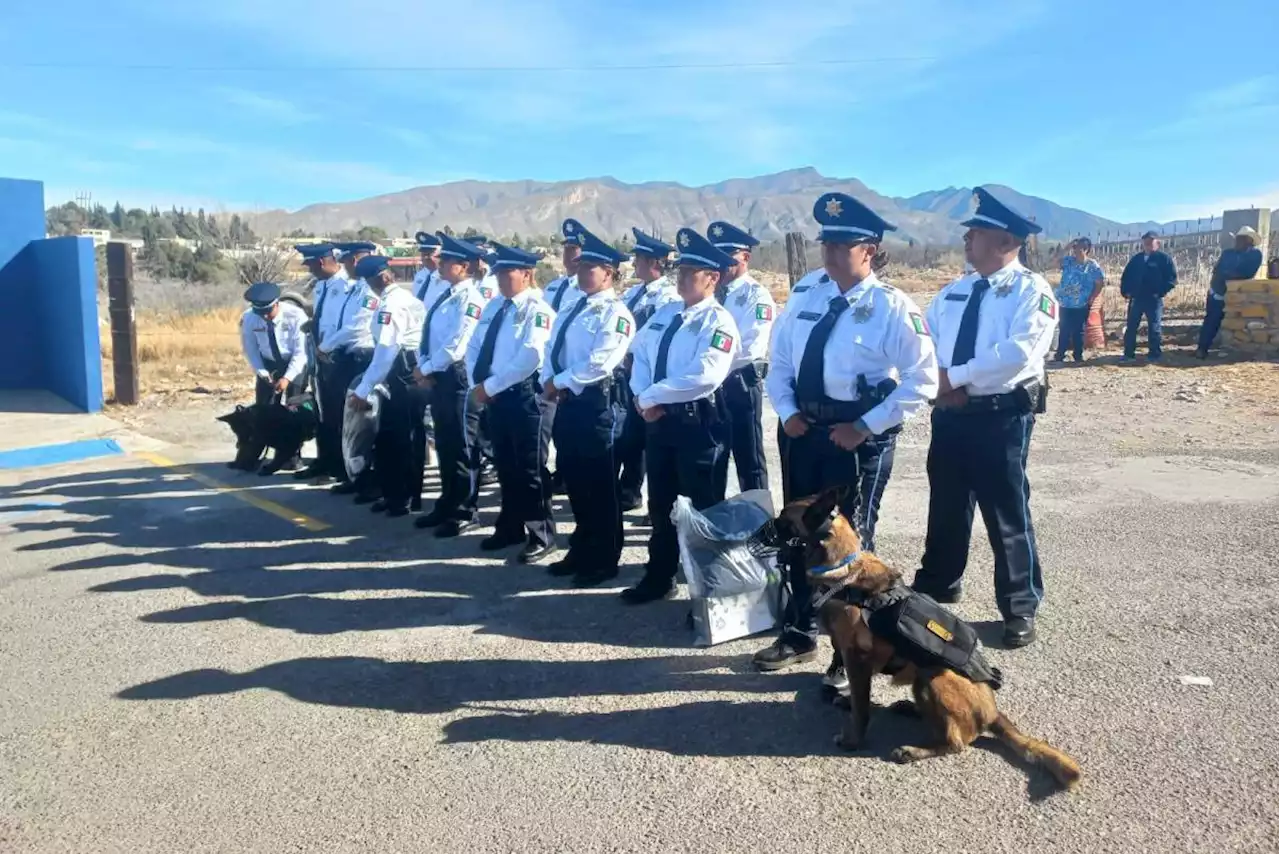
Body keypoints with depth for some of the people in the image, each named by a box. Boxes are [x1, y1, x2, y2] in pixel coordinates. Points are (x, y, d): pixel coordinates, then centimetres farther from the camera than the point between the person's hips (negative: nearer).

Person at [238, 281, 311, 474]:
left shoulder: (295, 315, -26)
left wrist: (287, 377, -29)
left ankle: (288, 456, 1)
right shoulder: (248, 318, -18)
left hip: (295, 364, -2)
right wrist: (262, 372, -17)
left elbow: (301, 351, -22)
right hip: (268, 365, 3)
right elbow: (250, 349, -7)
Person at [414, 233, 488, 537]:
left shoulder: (470, 299, -13)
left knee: (462, 446, 0)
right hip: (438, 377, 9)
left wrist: (426, 369, -11)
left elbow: (456, 345, -20)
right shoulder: (443, 295, 15)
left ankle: (464, 512, 9)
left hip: (458, 377, -9)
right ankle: (447, 505, 26)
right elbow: (428, 334, 16)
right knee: (444, 445, 15)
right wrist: (423, 368, 0)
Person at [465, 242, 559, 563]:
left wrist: (490, 385, -18)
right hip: (496, 396, 8)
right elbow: (474, 347, 14)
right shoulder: (494, 306, 13)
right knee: (505, 466, 16)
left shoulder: (538, 310, -11)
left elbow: (530, 357, -21)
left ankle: (541, 536, 11)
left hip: (527, 396, -7)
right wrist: (478, 386, -2)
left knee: (530, 469, 0)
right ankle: (510, 527, 29)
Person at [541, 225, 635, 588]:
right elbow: (553, 349, 14)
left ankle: (604, 560, 14)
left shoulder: (615, 313, -11)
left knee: (601, 486, 2)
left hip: (597, 405, -9)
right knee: (574, 481, 16)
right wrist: (549, 381, -5)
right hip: (569, 404, 9)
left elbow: (600, 363, -21)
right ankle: (582, 550, 31)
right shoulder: (572, 308, 16)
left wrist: (560, 381, -13)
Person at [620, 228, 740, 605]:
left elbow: (704, 376, -25)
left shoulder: (718, 321, -12)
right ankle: (659, 578, 32)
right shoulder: (664, 313, 13)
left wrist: (650, 396, -18)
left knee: (702, 508, 5)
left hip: (699, 423, -7)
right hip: (659, 419, 8)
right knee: (660, 503, 17)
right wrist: (643, 398, -9)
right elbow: (640, 357, 11)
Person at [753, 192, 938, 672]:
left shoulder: (892, 307, -11)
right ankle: (799, 635, 38)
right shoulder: (807, 298, 7)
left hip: (859, 437, -6)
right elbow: (779, 362, 14)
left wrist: (865, 426, -17)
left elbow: (922, 381, -15)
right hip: (804, 433, 6)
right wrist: (787, 412, -1)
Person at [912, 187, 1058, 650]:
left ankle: (1020, 609, 19)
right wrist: (939, 384, -11)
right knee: (946, 506, 17)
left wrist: (954, 376, -19)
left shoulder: (1031, 290, -9)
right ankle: (936, 586, 36)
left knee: (1007, 514, 3)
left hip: (1002, 417, -6)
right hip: (950, 414, 6)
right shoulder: (953, 292, 12)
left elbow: (1020, 352, -23)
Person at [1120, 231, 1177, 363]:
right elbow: (1126, 276, 17)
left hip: (1154, 300, -4)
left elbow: (1172, 278, -7)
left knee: (1154, 328, 2)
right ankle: (1129, 354, 11)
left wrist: (1161, 292, -14)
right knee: (1130, 327, 4)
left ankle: (1155, 354, 11)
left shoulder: (1164, 259, -1)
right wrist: (1125, 291, 4)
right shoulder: (1136, 259, 13)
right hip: (1136, 299, 4)